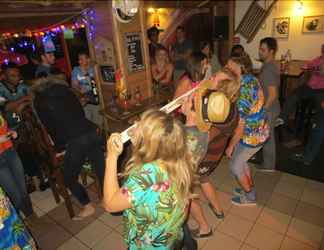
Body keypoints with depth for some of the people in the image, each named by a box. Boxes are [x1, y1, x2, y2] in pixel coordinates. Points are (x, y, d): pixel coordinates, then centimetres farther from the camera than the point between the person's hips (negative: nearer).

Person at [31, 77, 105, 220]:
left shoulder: (39, 100, 10)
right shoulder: (65, 89, 19)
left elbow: (50, 126, 9)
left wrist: (60, 148, 22)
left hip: (75, 142, -4)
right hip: (92, 133, 5)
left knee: (68, 178, 17)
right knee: (101, 170, 16)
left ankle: (87, 206, 25)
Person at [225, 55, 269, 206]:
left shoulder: (243, 92, -31)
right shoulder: (252, 79, -6)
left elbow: (241, 126, -25)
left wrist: (230, 146, -12)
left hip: (252, 136, -8)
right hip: (260, 130, 8)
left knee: (235, 166, 11)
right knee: (240, 160, 24)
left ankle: (250, 197, 31)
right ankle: (249, 188, 44)